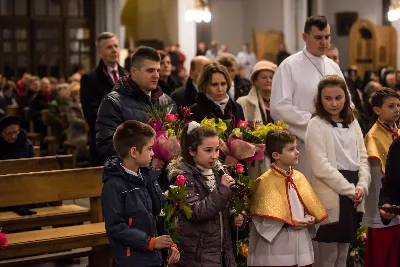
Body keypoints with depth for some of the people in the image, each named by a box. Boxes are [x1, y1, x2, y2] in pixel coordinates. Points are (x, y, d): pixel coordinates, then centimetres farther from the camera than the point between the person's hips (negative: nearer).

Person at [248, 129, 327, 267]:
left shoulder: (299, 177, 9)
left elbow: (311, 206, 14)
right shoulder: (266, 182, -10)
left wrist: (310, 218, -6)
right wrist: (288, 223, -18)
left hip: (301, 246, 6)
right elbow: (262, 219, -14)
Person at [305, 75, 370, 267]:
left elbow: (363, 158, 12)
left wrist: (362, 186, -6)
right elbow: (321, 167, -15)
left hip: (352, 197, 6)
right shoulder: (316, 124, -7)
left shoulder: (353, 123, 12)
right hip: (331, 197, -6)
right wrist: (350, 190, -14)